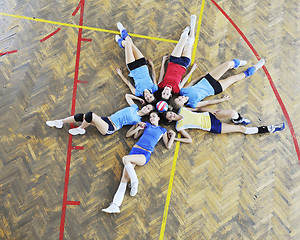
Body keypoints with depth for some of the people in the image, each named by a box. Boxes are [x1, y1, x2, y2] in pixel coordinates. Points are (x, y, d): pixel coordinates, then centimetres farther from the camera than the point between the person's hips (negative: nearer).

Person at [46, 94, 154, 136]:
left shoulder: (138, 121, -1)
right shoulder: (135, 107, 16)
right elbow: (127, 95, 29)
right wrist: (139, 98, 23)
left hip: (109, 129, -7)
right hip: (107, 119, 7)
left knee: (90, 115, -29)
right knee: (80, 116, -5)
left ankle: (81, 129, 0)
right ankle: (60, 122, 11)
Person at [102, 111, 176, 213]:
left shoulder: (163, 131, 17)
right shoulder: (147, 125, 24)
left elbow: (168, 146, 14)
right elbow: (135, 136, 25)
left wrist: (173, 135, 8)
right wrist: (138, 128, 11)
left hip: (145, 155, -3)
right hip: (135, 149, 3)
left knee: (125, 159, -34)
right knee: (124, 178, -15)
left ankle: (134, 182, -20)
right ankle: (115, 205, -22)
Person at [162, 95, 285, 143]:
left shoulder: (182, 109, 0)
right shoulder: (179, 127, -12)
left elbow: (198, 108, 10)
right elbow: (190, 140, -12)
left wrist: (210, 110, 1)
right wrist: (174, 139, -18)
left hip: (209, 115, 4)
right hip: (211, 127, -4)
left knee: (233, 113, -23)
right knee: (242, 129, -8)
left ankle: (237, 119, 15)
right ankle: (269, 129, 3)